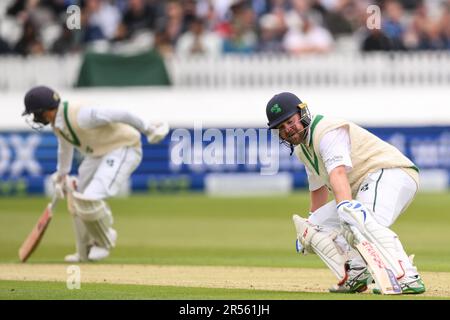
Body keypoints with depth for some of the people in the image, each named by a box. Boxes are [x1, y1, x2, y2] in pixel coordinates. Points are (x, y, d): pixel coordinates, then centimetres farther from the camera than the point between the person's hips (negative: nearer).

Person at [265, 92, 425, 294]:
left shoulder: (327, 131, -15)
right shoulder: (301, 148, 17)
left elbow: (338, 173, -34)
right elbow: (318, 188, 32)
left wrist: (345, 205, -49)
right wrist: (313, 222, 36)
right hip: (362, 188, 11)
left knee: (360, 223, -38)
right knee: (314, 229, 9)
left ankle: (408, 279, -50)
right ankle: (356, 276, -9)